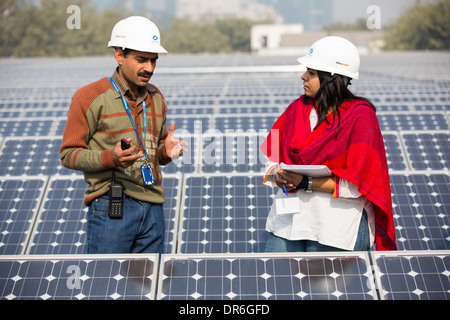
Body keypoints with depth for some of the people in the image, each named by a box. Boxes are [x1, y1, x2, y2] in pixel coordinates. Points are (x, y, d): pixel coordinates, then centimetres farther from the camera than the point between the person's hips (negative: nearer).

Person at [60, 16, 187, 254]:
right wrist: (109, 158, -22)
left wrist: (166, 151, 1)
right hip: (110, 207, -6)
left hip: (153, 208, 6)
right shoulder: (90, 97, -5)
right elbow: (68, 154, -5)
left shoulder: (156, 98, 14)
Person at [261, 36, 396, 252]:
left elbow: (357, 183, -14)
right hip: (288, 218, 5)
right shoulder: (298, 108, 9)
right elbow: (274, 157, 12)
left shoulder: (360, 116, -9)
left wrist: (306, 183, -19)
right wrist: (277, 175, -11)